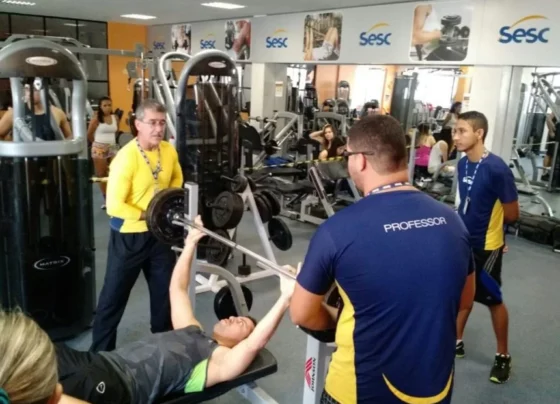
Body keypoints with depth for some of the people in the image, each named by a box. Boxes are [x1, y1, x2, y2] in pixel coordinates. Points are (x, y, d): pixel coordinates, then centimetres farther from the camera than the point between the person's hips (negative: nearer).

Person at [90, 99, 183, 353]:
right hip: (129, 236, -6)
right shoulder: (126, 157, -23)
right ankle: (101, 351, 25)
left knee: (166, 289, 17)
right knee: (114, 295, 7)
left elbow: (176, 180, 17)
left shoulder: (169, 151, -2)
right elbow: (114, 206, -25)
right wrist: (148, 215, -21)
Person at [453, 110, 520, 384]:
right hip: (462, 241, 6)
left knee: (493, 300, 10)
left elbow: (512, 214, -14)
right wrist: (466, 224, -1)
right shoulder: (462, 164, -3)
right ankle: (457, 342, 36)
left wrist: (488, 224, 0)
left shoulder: (497, 169, -23)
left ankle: (503, 355, 29)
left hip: (486, 246, -6)